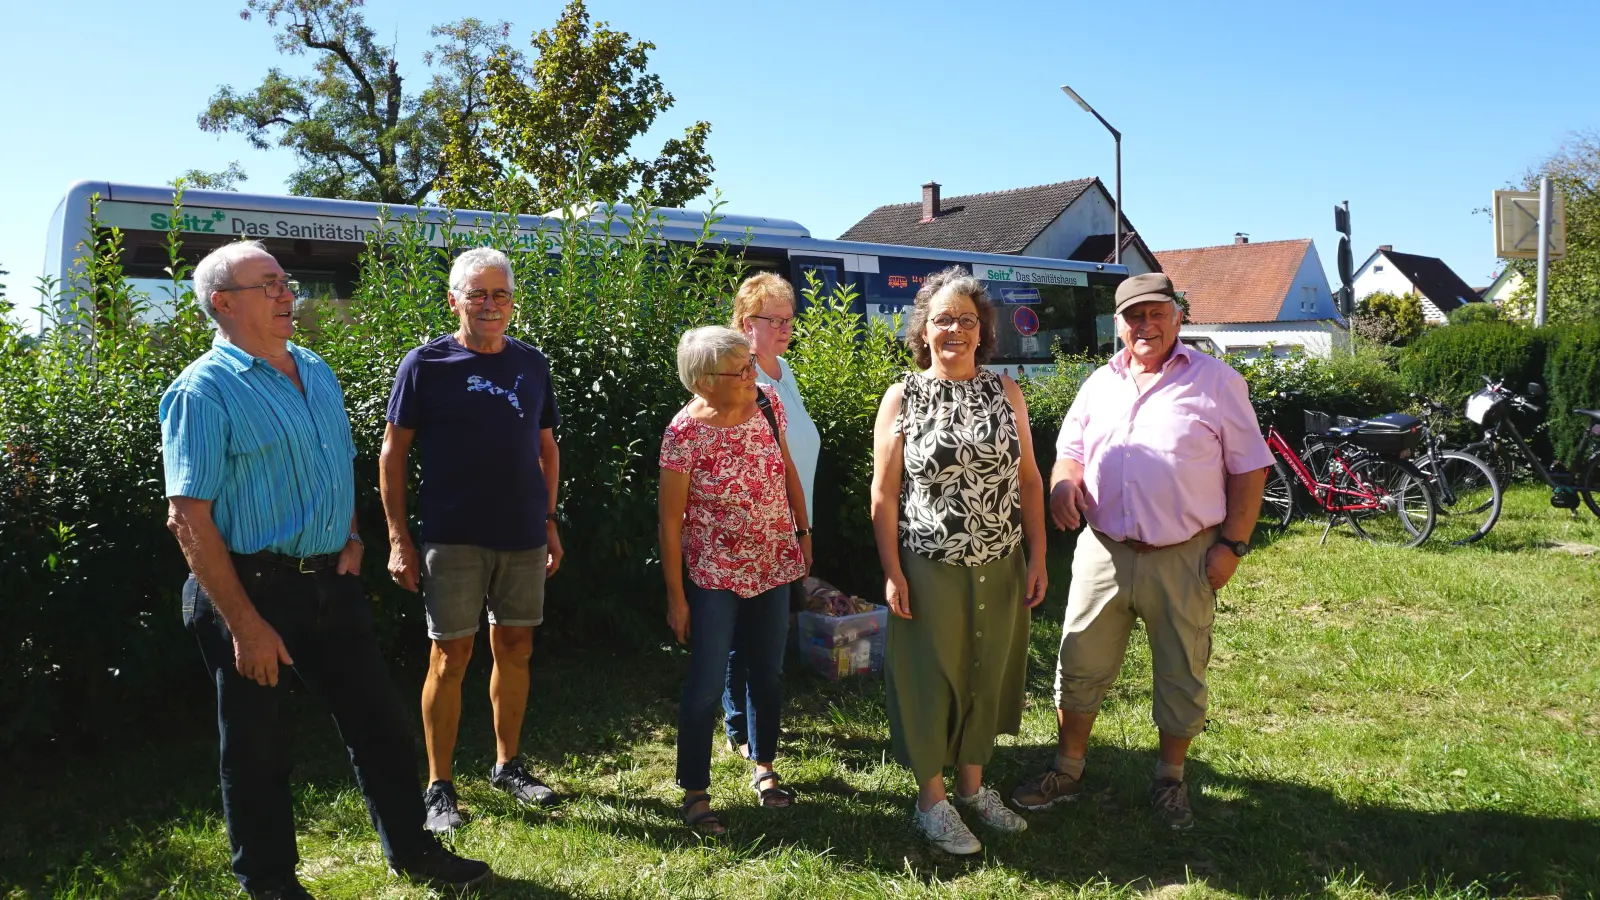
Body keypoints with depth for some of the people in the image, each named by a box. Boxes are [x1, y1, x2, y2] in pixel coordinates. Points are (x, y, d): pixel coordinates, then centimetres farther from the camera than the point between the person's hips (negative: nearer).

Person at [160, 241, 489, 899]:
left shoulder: (316, 371, 9)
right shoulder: (205, 390, -13)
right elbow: (188, 518, -18)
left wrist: (351, 539, 6)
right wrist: (244, 623, -20)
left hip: (330, 581, 7)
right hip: (252, 590, -6)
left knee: (379, 721, 13)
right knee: (256, 746, 9)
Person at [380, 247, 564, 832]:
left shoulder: (532, 365, 8)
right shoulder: (426, 364, -4)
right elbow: (392, 454, -3)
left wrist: (549, 522, 12)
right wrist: (398, 538, -8)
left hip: (523, 536, 4)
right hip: (453, 537, -4)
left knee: (515, 649, 11)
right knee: (451, 656, -1)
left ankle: (508, 765, 27)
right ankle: (439, 788, 12)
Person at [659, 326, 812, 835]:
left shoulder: (767, 404, -5)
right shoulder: (685, 433, -20)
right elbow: (670, 519, -14)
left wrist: (803, 531, 11)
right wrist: (676, 596, -11)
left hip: (773, 565, 5)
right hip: (714, 577, -5)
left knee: (768, 672, 16)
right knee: (707, 684, 0)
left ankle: (764, 768, 36)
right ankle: (694, 793, 16)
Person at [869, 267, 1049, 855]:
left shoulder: (1005, 392, 4)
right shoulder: (902, 398, -4)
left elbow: (1029, 480, 6)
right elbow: (884, 494, -4)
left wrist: (1037, 557, 2)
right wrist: (892, 573, -9)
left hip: (1000, 569, 3)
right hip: (929, 570, -3)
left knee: (987, 674, 15)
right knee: (928, 677, 7)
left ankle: (973, 784, 35)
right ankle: (931, 798, 25)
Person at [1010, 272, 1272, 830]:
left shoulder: (1216, 381, -1)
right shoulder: (1100, 384, 10)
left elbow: (1249, 468, -1)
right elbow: (1070, 450, 17)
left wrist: (1232, 544, -8)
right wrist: (1063, 481, -7)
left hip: (1184, 557, -3)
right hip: (1103, 551, 3)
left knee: (1181, 677, 10)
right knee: (1080, 665, 9)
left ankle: (1170, 780, 29)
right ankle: (1067, 771, 25)